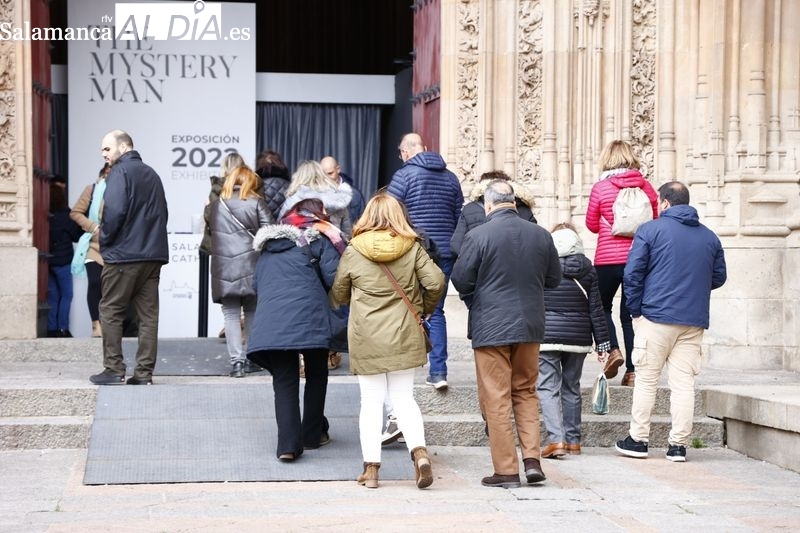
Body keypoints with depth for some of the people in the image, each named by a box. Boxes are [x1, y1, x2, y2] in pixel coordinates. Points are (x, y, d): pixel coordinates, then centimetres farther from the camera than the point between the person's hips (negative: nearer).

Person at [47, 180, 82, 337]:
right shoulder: (64, 215, -11)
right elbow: (77, 235, -4)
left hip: (48, 261, 4)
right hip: (62, 261, -4)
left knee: (52, 296, 10)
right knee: (66, 295, 4)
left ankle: (52, 329, 9)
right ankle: (62, 328, -2)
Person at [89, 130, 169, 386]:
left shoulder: (120, 172, -7)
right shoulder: (151, 174, 17)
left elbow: (114, 211, -17)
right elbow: (162, 213, 17)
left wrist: (104, 240, -4)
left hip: (123, 254, -7)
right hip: (153, 254, 7)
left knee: (110, 311, 2)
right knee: (148, 314, 5)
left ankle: (114, 369, 0)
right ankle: (144, 372, 5)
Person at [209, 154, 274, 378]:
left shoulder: (215, 204, 10)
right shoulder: (256, 203, -1)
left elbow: (210, 230, 16)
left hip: (224, 269, 1)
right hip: (251, 266, -1)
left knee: (231, 314, 2)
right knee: (253, 312, 13)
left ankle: (237, 360, -9)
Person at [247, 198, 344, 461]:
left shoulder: (268, 244, 26)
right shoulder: (319, 238, 10)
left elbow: (256, 283, 27)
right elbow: (334, 278, -2)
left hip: (269, 321, 4)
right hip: (309, 318, -3)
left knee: (284, 381, 4)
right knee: (316, 375, 17)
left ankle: (288, 444, -9)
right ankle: (313, 434, 23)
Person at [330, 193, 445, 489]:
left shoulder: (353, 252, -2)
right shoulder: (412, 248, 0)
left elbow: (338, 294, 7)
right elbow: (435, 282, -6)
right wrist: (425, 308, 13)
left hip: (366, 338, -1)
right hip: (404, 336, 1)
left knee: (371, 401, 5)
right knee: (404, 398, 10)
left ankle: (371, 467, 5)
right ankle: (419, 450, -10)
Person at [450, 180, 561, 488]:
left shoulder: (478, 235, -13)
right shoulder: (540, 235, 2)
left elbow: (460, 280, -9)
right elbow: (554, 279, 11)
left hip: (490, 327, -4)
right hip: (530, 324, 4)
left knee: (496, 398, 2)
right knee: (526, 392, 18)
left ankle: (506, 470, 3)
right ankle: (532, 459, 8)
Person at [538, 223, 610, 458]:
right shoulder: (587, 268, 4)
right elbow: (595, 308, 4)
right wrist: (602, 341, 8)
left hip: (547, 335, -3)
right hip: (578, 338, 4)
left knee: (548, 388, -3)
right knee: (572, 387, 14)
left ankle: (556, 439, -18)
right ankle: (573, 440, 18)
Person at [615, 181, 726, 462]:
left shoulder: (650, 230, -3)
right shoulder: (709, 237, 11)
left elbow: (633, 273, -6)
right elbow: (719, 277, 15)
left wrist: (636, 310, 2)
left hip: (656, 316, -4)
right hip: (694, 321, 4)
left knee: (646, 380, 5)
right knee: (683, 383, 4)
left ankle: (638, 440, 9)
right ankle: (678, 445, 3)